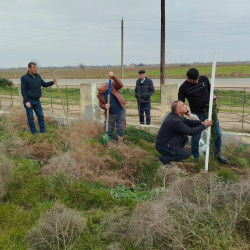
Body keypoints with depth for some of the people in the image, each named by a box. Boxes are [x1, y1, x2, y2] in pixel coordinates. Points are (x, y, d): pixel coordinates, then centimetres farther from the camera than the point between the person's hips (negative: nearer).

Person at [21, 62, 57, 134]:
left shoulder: (38, 76, 6)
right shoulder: (24, 78, -11)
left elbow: (44, 84, 13)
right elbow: (23, 91, -13)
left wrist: (52, 82, -3)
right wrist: (26, 101, -19)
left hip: (37, 100, 5)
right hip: (28, 101, -5)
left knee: (41, 116, 4)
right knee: (30, 117, 1)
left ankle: (43, 131, 11)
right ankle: (34, 132, 10)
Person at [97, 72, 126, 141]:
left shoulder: (112, 85, -10)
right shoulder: (100, 95, -4)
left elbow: (120, 85, -25)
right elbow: (101, 104, 3)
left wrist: (113, 77, -34)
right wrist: (105, 106, -21)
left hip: (120, 112, -1)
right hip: (110, 114, 2)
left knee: (120, 129, 9)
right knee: (108, 131, 7)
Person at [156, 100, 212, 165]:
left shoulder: (174, 115, 1)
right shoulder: (175, 121, -28)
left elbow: (188, 122, 9)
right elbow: (191, 132, -23)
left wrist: (201, 122, -5)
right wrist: (204, 125, -13)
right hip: (163, 147, -9)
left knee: (185, 138, 11)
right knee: (187, 154, -1)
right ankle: (165, 158, -1)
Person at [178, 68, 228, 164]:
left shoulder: (204, 79, -2)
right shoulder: (183, 88, -11)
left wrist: (213, 95, -7)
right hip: (196, 114, -3)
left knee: (217, 134, 10)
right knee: (196, 137, 1)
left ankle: (218, 154, 30)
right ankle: (196, 158, 21)